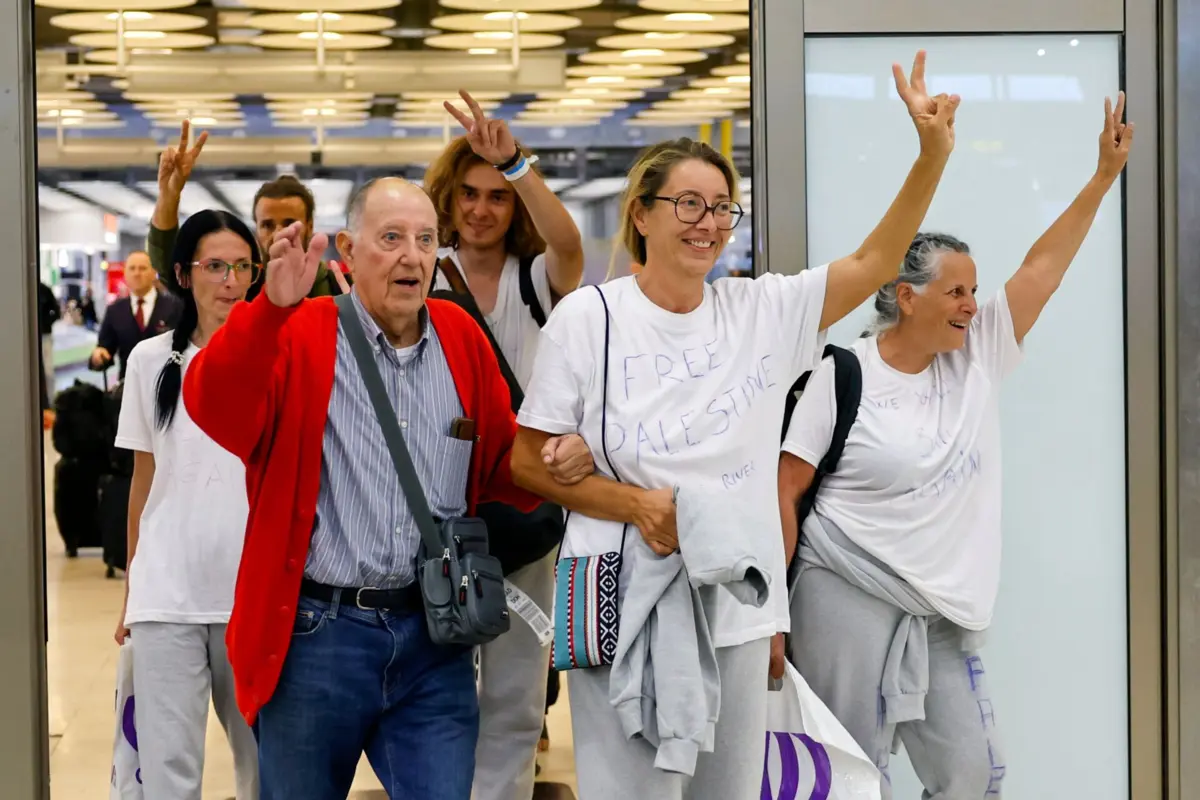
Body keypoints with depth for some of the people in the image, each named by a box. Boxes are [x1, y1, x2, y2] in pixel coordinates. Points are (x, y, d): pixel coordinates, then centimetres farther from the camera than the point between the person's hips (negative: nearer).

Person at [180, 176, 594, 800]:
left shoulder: (461, 338, 10)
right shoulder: (298, 336, -3)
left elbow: (500, 468, 18)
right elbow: (216, 412, -22)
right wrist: (271, 307, -33)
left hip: (435, 639, 3)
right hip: (314, 633, -2)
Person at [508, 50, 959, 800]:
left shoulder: (761, 311, 6)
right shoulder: (588, 318, -3)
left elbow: (873, 264, 2)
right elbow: (528, 461, -1)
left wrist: (933, 154, -9)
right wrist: (638, 505, -15)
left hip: (740, 616, 4)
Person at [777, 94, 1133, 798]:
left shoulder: (976, 357, 6)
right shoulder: (842, 376, -8)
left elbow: (1043, 266, 5)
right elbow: (786, 489, -7)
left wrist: (1106, 174, 3)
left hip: (940, 609, 5)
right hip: (849, 600, -5)